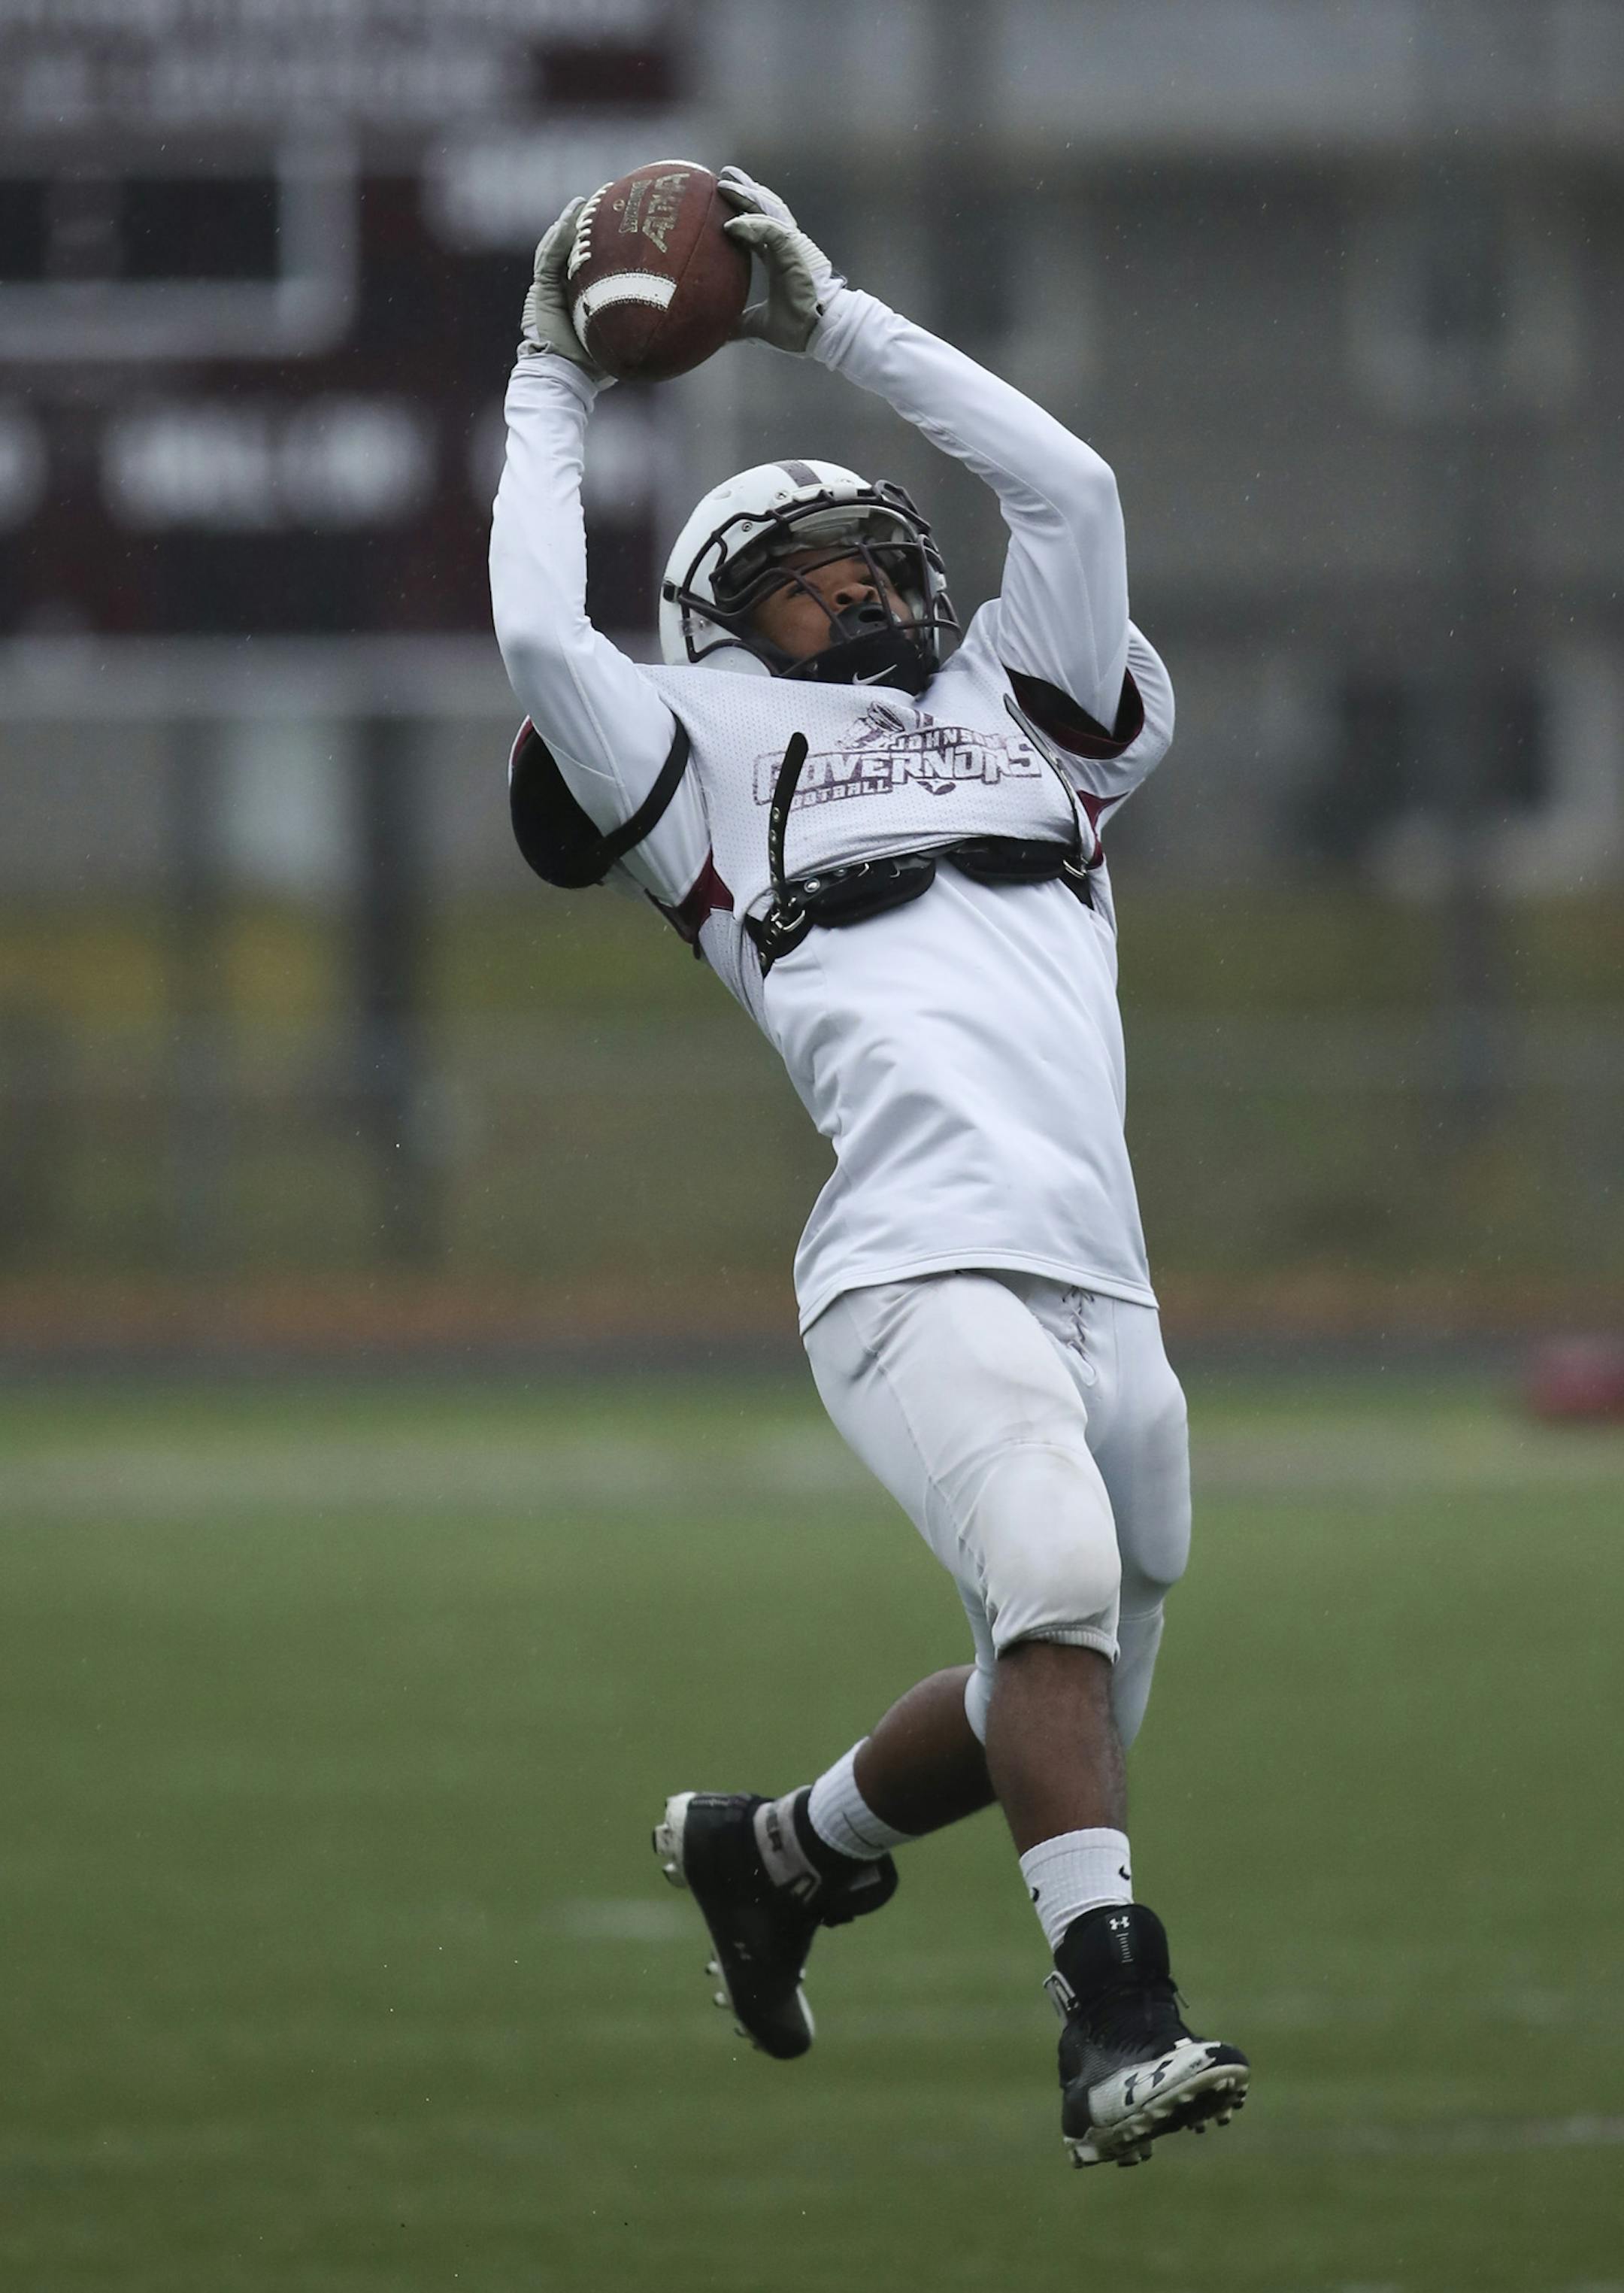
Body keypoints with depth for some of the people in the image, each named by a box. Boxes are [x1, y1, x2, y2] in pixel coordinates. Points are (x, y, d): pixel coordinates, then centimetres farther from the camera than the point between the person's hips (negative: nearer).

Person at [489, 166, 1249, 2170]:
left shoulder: (1018, 716, 26)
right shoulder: (712, 761, 14)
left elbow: (1070, 489, 21)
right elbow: (540, 635, 1)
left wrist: (835, 326, 24)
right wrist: (554, 392, 14)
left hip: (1102, 1297, 6)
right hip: (920, 1272, -6)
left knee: (1057, 1707, 11)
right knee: (1060, 1577, -28)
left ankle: (771, 1850, 38)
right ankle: (1116, 2014, -31)